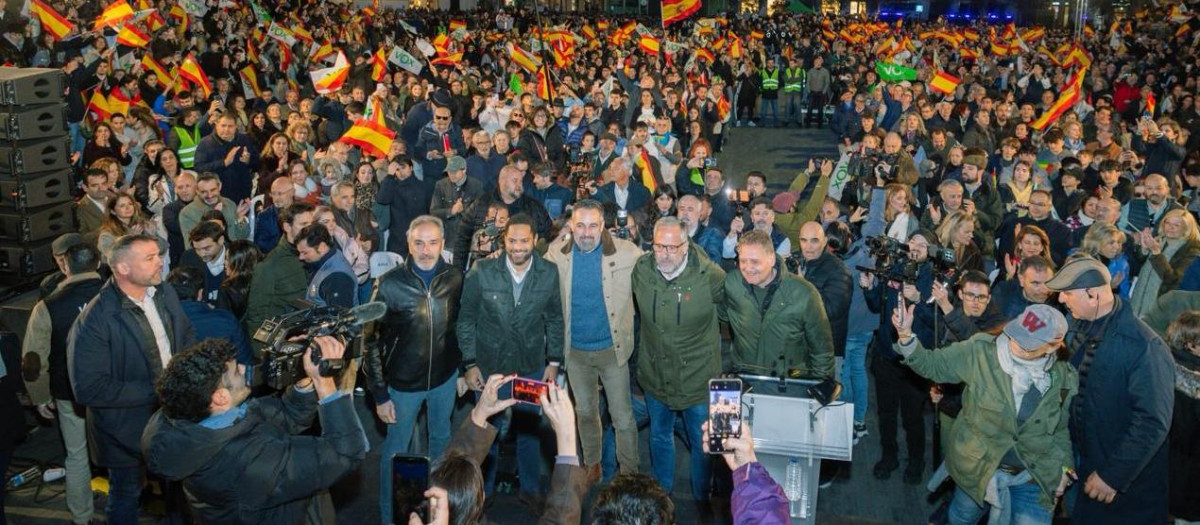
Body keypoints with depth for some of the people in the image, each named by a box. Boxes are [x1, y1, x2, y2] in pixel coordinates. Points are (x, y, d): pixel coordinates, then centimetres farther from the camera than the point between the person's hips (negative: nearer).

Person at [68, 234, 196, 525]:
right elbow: (89, 389, -27)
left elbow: (187, 334, 9)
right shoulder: (94, 321, -27)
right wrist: (154, 391, -26)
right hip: (127, 427, -5)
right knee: (127, 494, 18)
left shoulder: (165, 293, -7)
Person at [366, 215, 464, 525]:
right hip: (403, 382, -3)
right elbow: (372, 341, -13)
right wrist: (380, 395, -12)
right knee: (396, 450, 12)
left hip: (445, 377, 3)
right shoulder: (390, 284, -18)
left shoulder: (455, 279, -10)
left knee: (441, 439, 22)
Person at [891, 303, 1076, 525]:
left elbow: (1060, 428, 8)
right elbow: (931, 364, -12)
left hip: (1034, 479, 1)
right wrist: (906, 335, -29)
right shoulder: (982, 351, -16)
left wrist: (1064, 465, -3)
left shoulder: (1064, 378, -8)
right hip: (977, 466, 0)